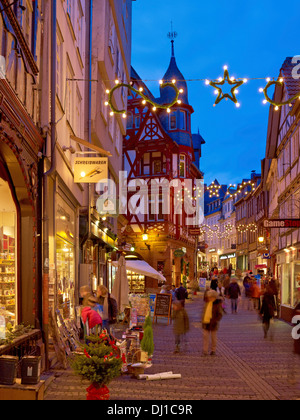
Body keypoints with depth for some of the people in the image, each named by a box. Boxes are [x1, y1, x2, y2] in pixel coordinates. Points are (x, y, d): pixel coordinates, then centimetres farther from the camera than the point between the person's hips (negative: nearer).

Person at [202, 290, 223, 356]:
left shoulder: (218, 304, -11)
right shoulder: (207, 302, 8)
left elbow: (220, 314, -12)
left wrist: (215, 321, -21)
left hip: (212, 324, -5)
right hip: (206, 323, 5)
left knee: (213, 337, 9)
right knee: (205, 336, 2)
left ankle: (213, 350, 22)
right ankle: (205, 351, 6)